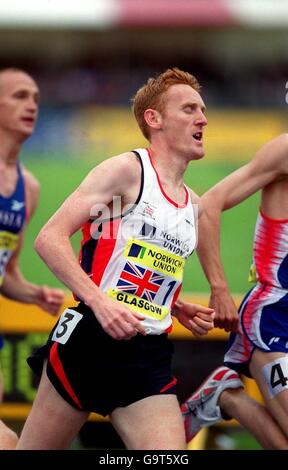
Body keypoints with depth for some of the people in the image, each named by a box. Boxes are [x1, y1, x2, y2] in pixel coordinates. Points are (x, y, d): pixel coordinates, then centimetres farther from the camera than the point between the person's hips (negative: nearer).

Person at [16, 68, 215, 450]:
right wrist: (100, 302, -23)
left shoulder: (193, 204, 18)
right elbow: (50, 238, -12)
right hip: (90, 341, -6)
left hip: (149, 359, 6)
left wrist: (182, 312, 11)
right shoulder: (127, 170, -5)